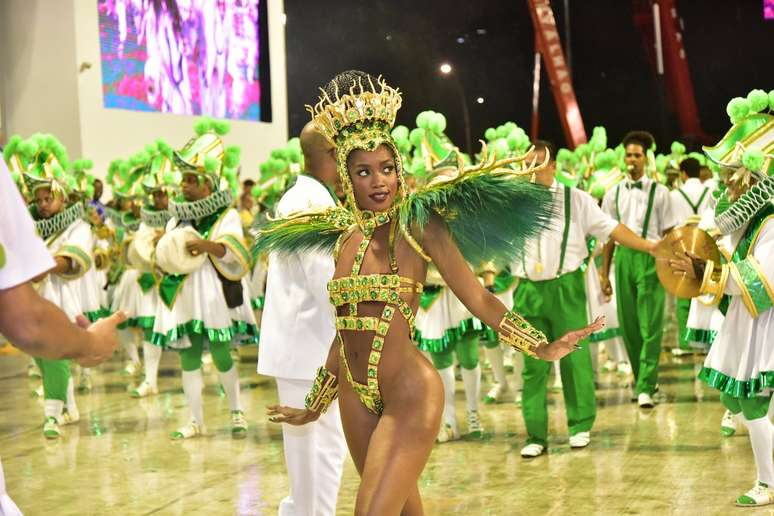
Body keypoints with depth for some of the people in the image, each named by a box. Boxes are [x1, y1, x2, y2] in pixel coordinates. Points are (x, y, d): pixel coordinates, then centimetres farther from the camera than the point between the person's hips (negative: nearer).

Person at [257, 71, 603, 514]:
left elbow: (477, 297, -5)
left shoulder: (418, 224, -5)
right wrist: (314, 407, 27)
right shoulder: (344, 237, 11)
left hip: (410, 393, -6)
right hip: (355, 397, 6)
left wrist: (542, 347, -12)